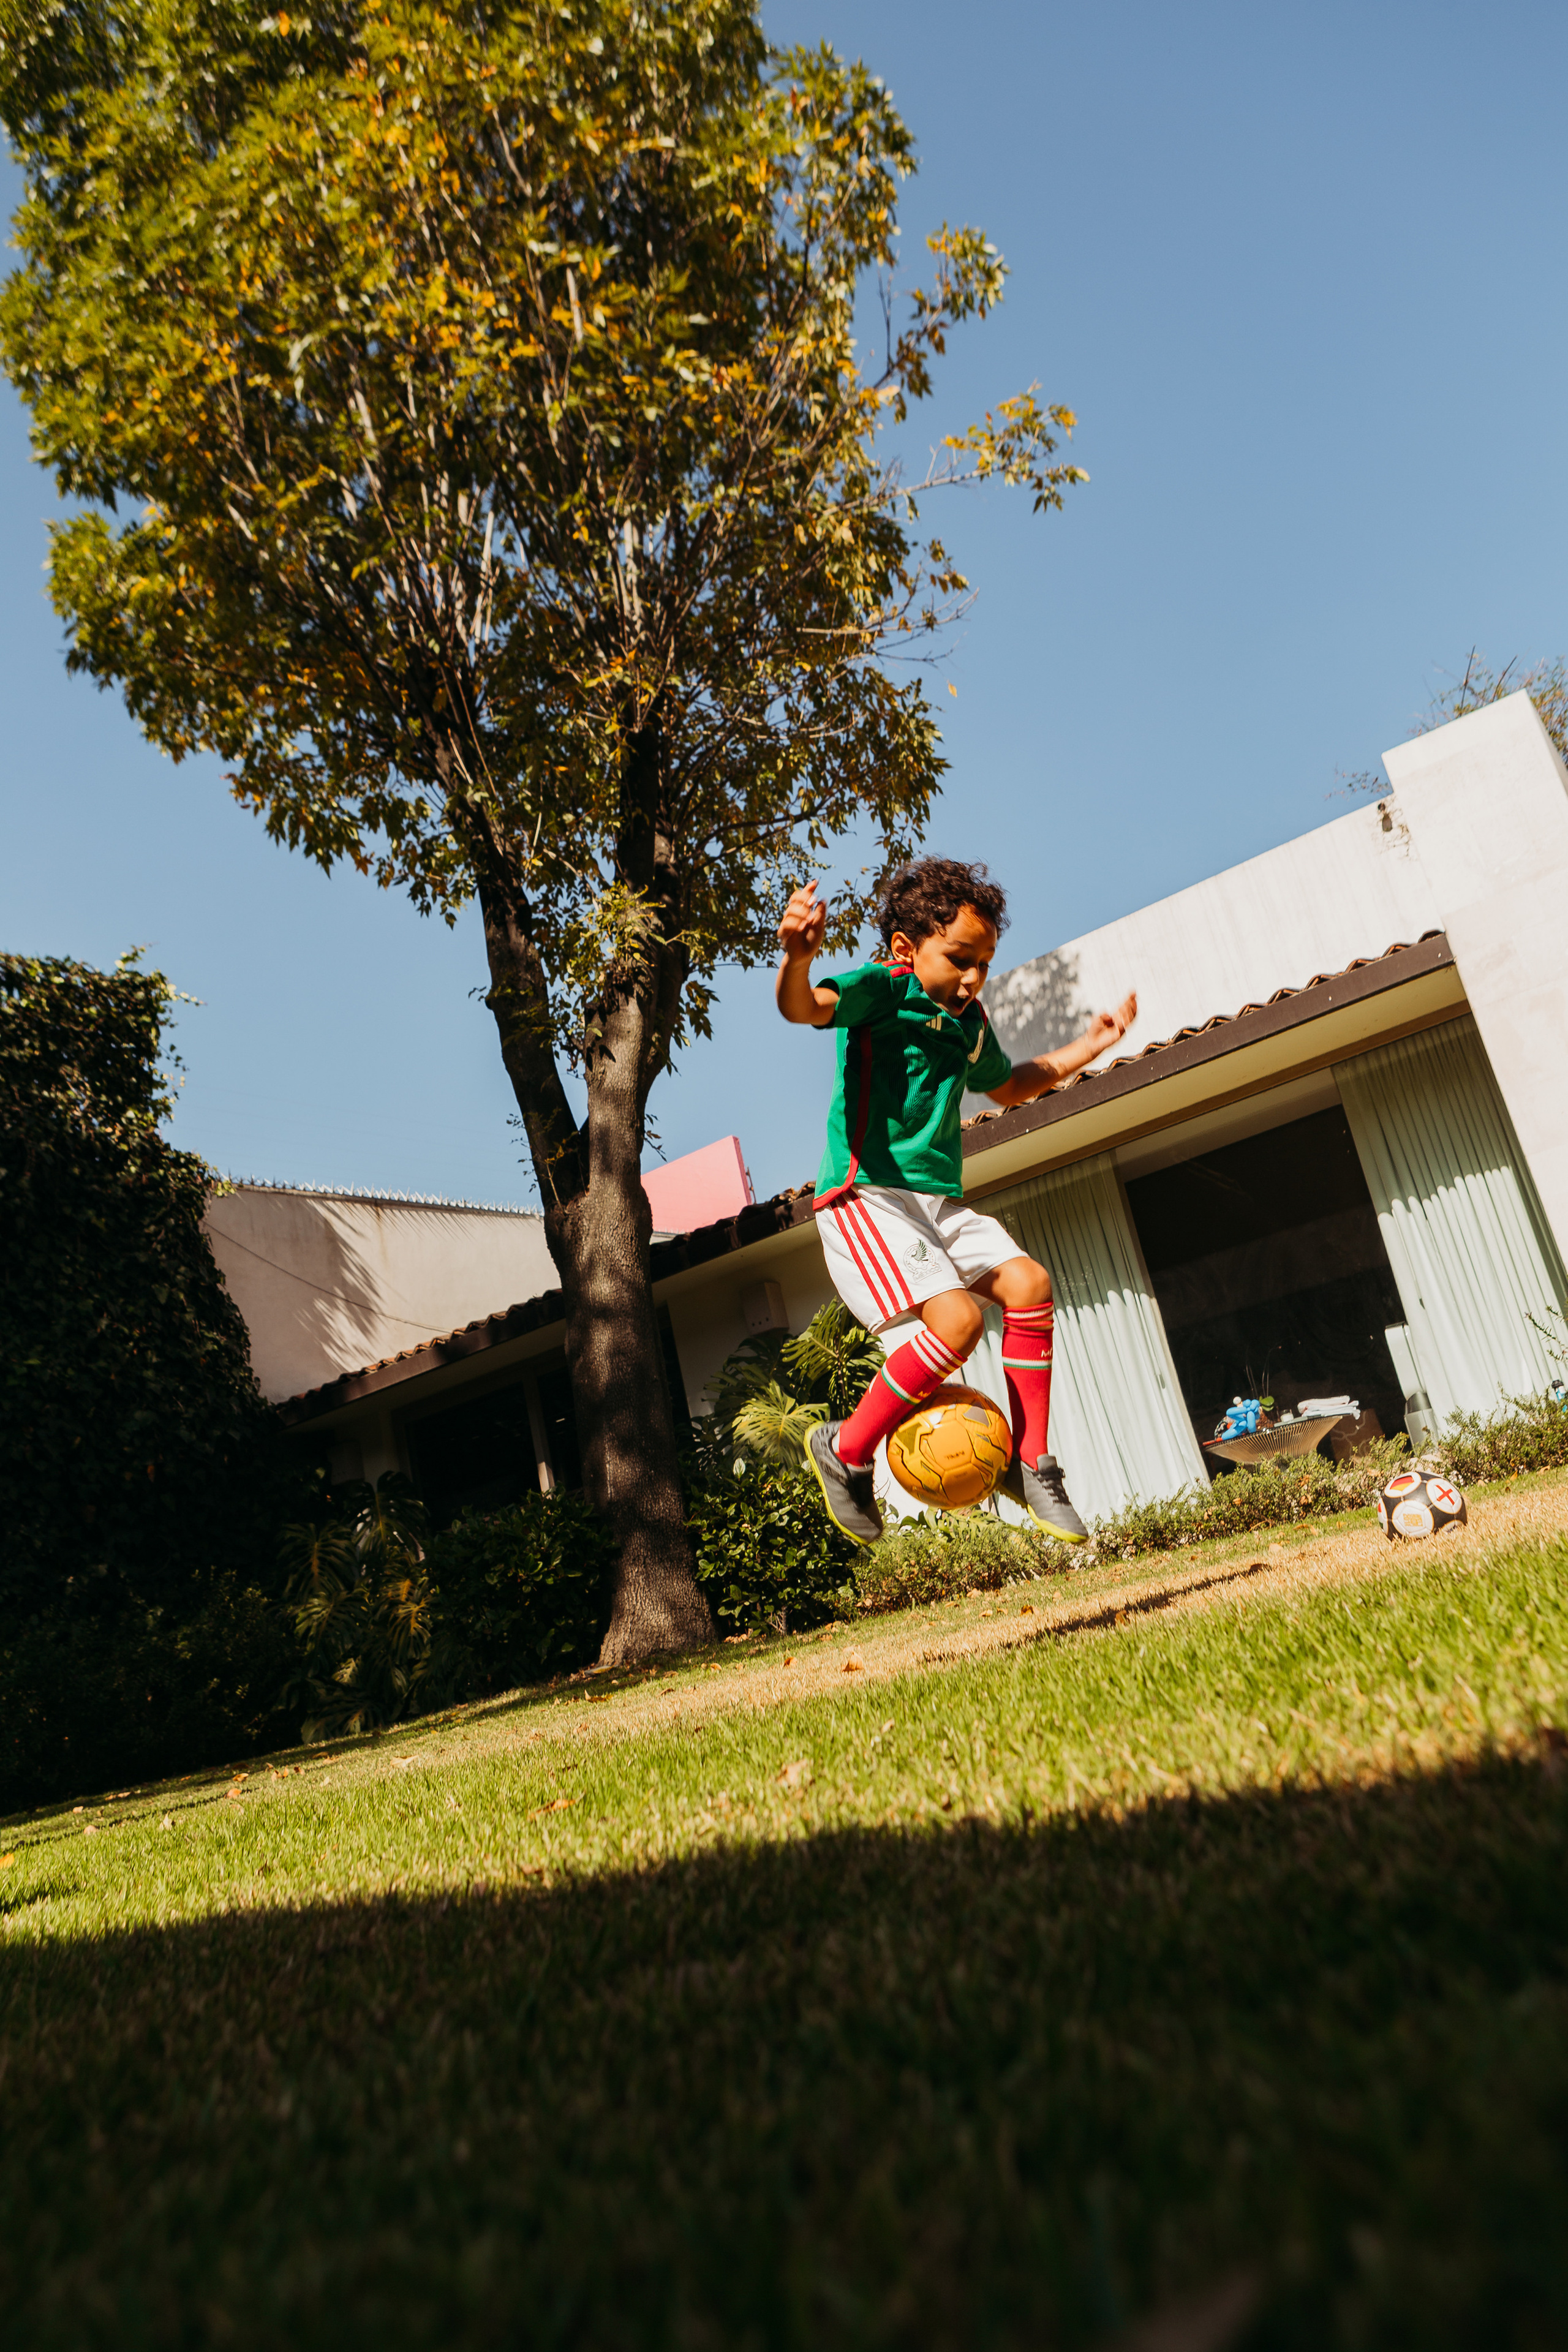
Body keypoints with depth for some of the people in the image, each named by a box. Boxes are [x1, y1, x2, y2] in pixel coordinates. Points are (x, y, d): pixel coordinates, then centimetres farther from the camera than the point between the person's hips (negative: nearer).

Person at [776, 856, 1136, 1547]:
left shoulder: (970, 1023, 17)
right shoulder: (882, 989, -7)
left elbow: (1008, 1086, 37)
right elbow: (804, 1007, -28)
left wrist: (1088, 1046, 33)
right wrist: (797, 958, -51)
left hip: (940, 1203, 8)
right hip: (866, 1194, -8)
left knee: (1028, 1284, -7)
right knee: (956, 1318, -22)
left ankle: (1030, 1464, 5)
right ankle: (845, 1450, -3)